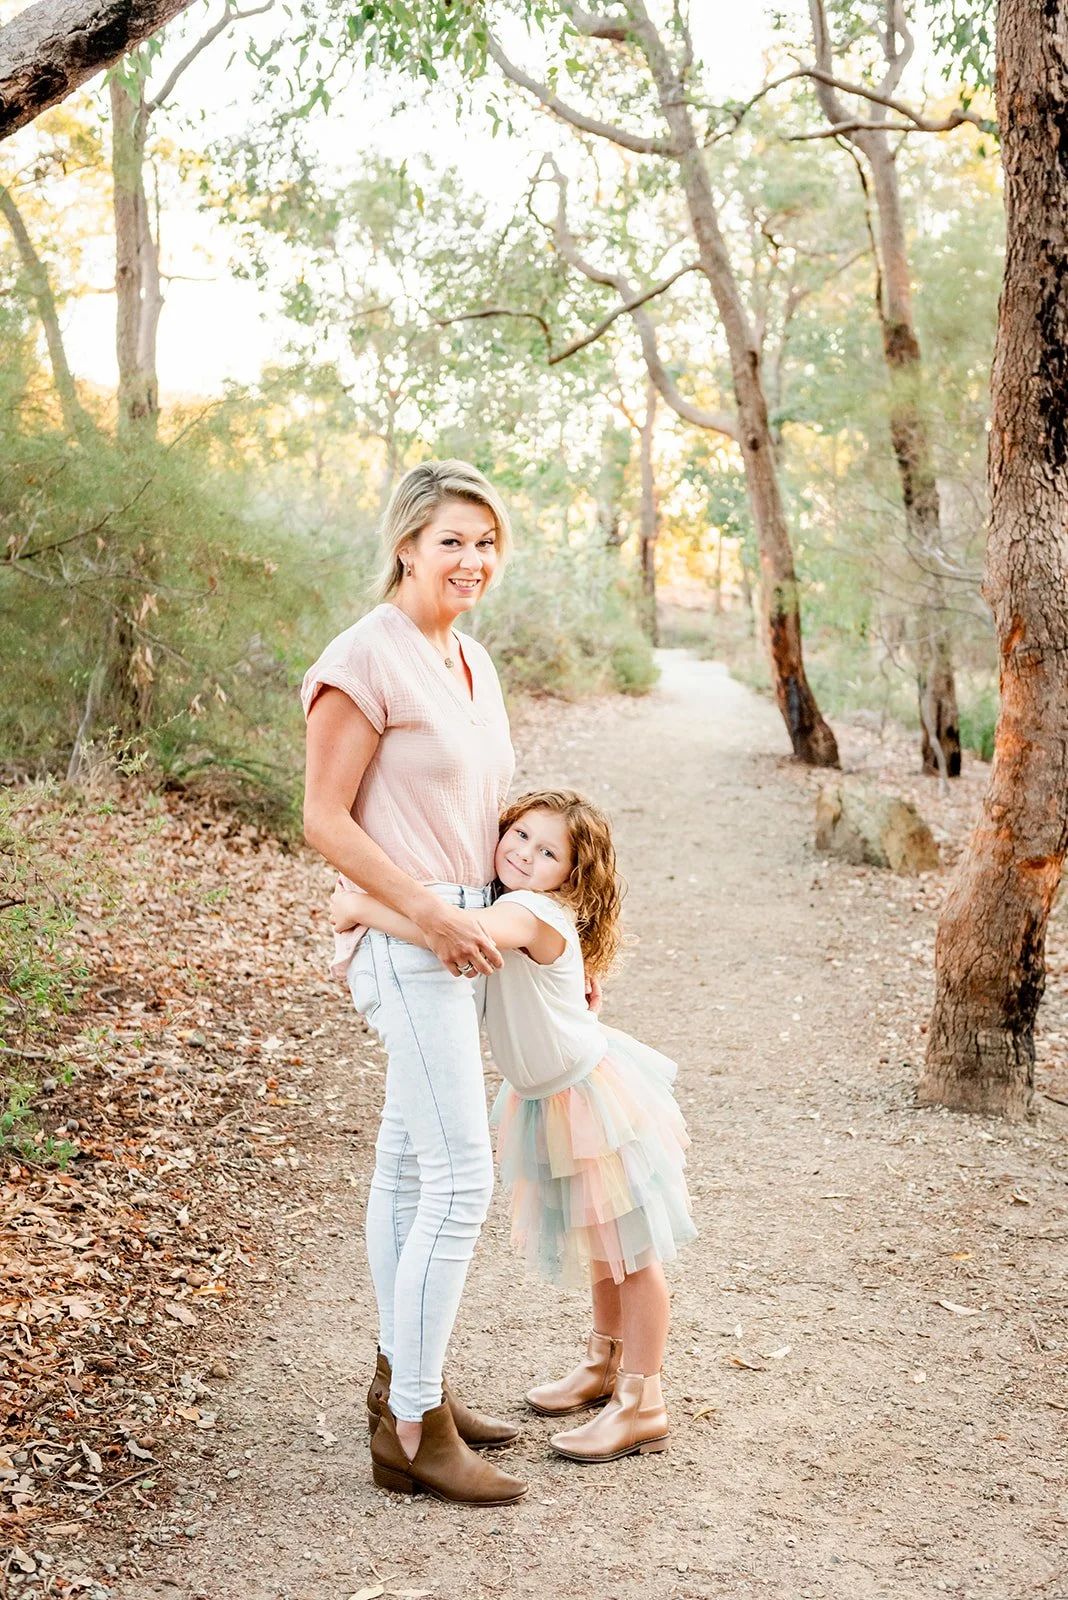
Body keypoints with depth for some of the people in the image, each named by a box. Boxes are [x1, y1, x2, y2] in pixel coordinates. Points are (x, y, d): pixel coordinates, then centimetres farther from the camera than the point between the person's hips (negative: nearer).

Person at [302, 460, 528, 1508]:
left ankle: (400, 1379, 29)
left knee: (407, 1159, 17)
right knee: (460, 1176, -10)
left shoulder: (470, 663, 12)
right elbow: (324, 819, -15)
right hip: (408, 937, -9)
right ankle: (418, 1433, 0)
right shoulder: (367, 658, -14)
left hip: (465, 929, 9)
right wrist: (431, 915, -19)